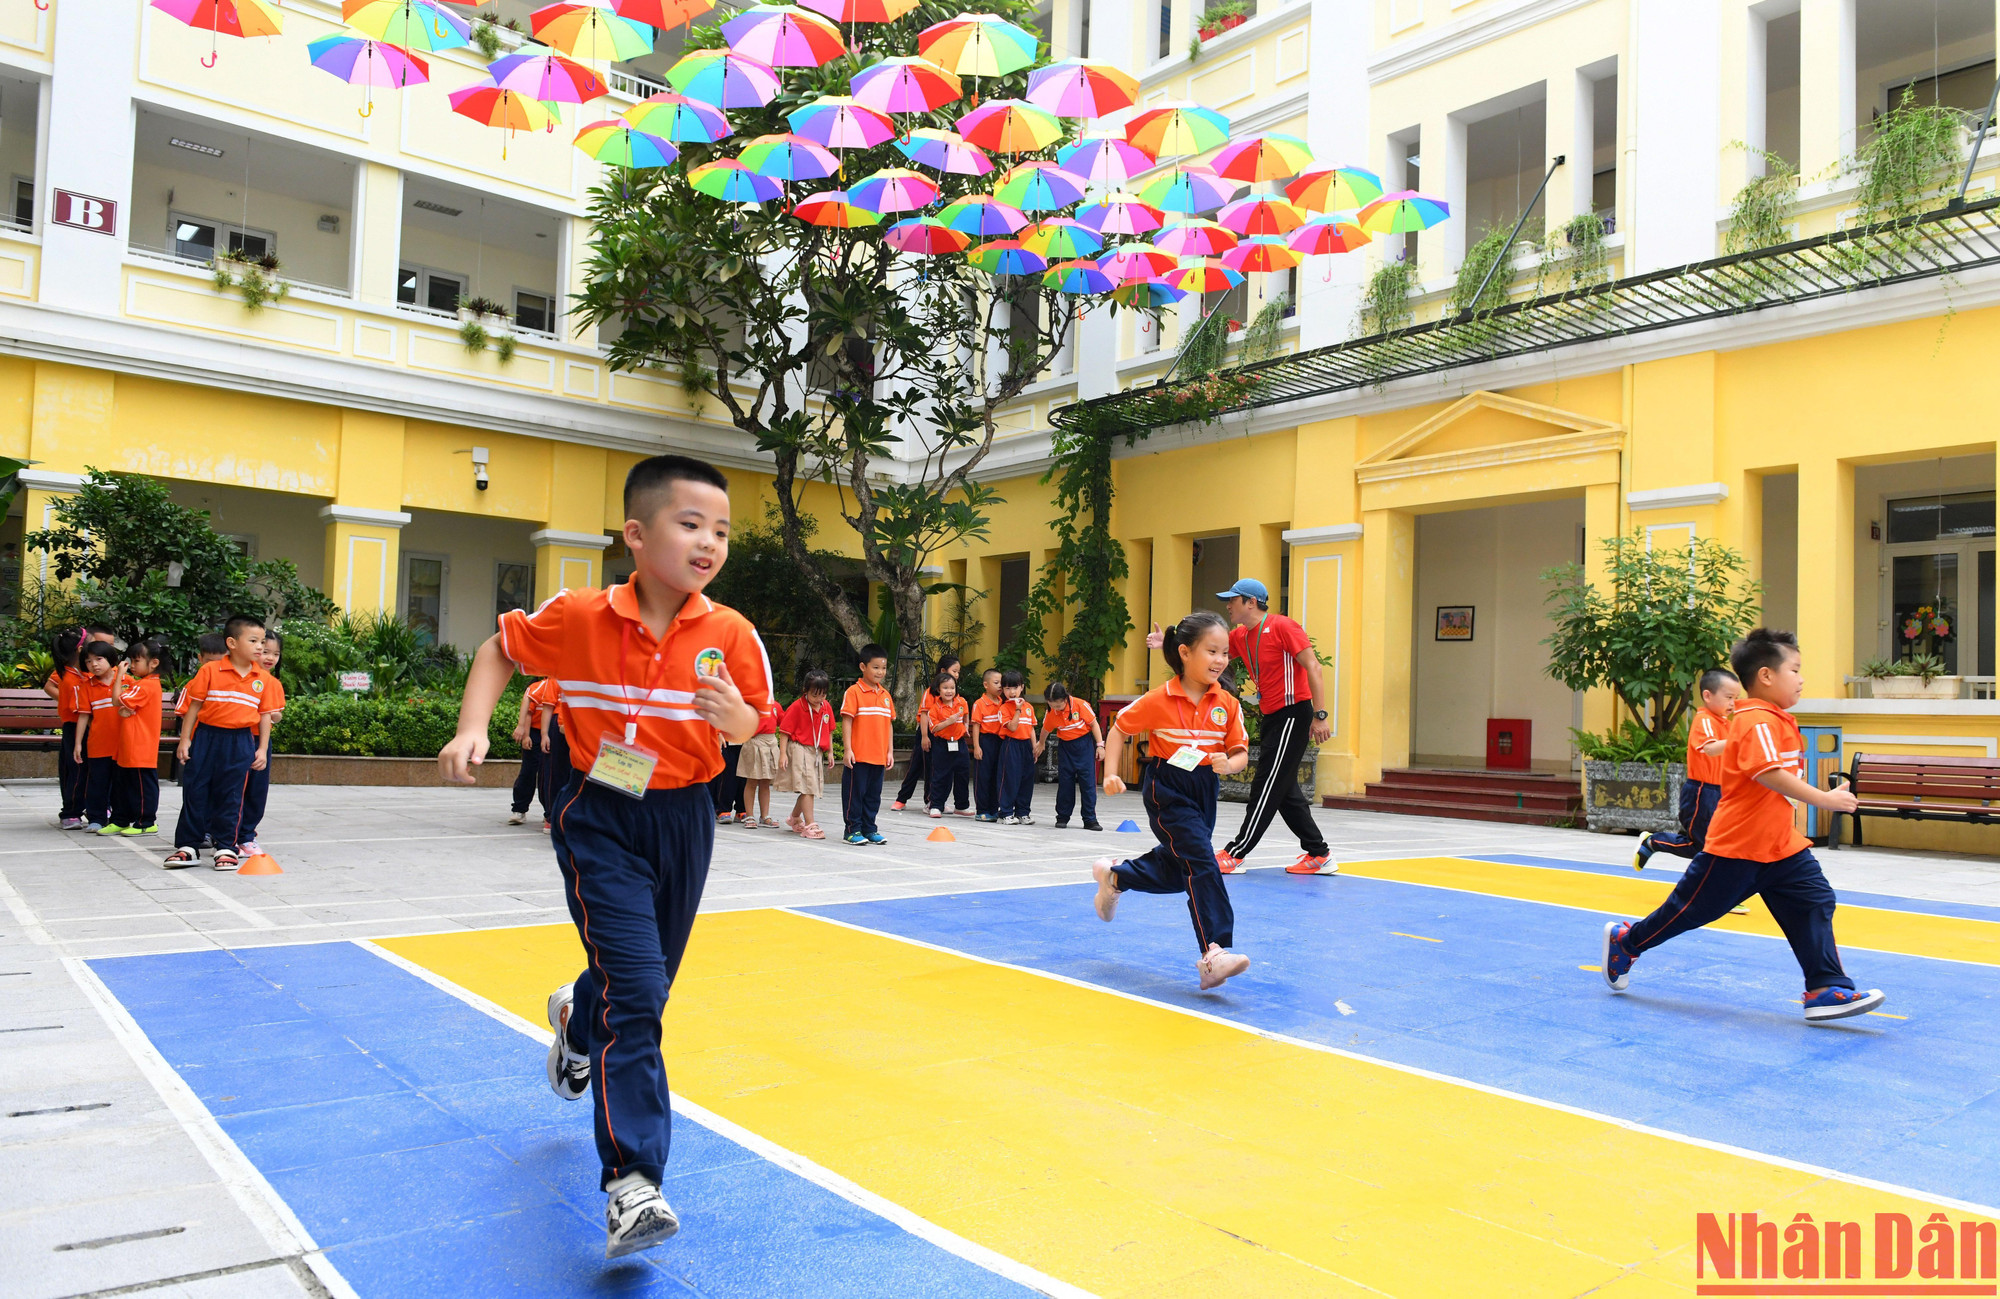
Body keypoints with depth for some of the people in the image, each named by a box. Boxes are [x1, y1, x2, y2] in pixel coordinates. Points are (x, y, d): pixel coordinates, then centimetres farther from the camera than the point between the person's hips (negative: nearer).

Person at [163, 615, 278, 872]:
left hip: (241, 742, 1)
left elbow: (265, 715, 7)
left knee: (231, 797, 5)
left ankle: (226, 847, 14)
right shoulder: (210, 671, -3)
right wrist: (184, 740, -1)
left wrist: (262, 749, 3)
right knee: (195, 791, 4)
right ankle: (188, 847, 14)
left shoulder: (262, 679, 4)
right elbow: (194, 706, 1)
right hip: (206, 737, -1)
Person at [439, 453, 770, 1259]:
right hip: (600, 819, -3)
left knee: (646, 983, 20)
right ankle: (631, 1185, -6)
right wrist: (473, 728, -7)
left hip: (684, 819, 4)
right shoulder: (579, 617, -14)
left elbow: (747, 726, 2)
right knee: (635, 994, -15)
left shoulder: (729, 634, -10)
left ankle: (577, 1019, 57)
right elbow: (501, 649, 4)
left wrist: (732, 715, -21)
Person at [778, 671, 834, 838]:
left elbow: (829, 731, 16)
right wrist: (783, 753, -13)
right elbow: (785, 731, -8)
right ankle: (810, 825, -8)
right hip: (800, 750, -6)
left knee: (810, 789, 14)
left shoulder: (827, 707, 6)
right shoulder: (797, 707, -11)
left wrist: (830, 752, 15)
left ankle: (794, 818, 36)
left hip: (817, 752, 6)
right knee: (807, 788, -10)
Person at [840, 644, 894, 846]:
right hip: (858, 756, -6)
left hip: (879, 757, 6)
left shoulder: (885, 695, 12)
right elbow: (847, 722, -9)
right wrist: (847, 749, -14)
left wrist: (890, 752, 11)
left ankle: (869, 829, 20)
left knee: (874, 794, 11)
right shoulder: (854, 692, -6)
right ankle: (853, 829, 9)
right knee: (855, 793, 0)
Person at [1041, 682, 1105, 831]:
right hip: (1065, 746, 3)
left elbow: (1093, 724, -9)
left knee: (1088, 782, -4)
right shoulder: (1051, 713, -10)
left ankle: (1090, 819, 1)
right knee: (1065, 782, 3)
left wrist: (1099, 745, -9)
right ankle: (1062, 817, 14)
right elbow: (1046, 729, 10)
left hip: (1084, 744, -3)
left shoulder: (1080, 705, -21)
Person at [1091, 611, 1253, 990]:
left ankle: (1114, 876, 44)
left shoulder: (1228, 705, -4)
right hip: (1166, 790, -6)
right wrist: (1111, 774, -9)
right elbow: (1119, 728, -2)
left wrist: (1229, 764, -21)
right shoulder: (1158, 700, -13)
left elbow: (1240, 752, 1)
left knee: (1177, 870, 18)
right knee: (1201, 861, -19)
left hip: (1204, 791, 6)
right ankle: (1213, 953, -20)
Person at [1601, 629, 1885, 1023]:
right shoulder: (1758, 721, -19)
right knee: (1692, 907, 3)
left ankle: (1826, 990, -2)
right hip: (1736, 844, -9)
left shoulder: (1778, 721, 12)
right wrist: (1822, 799, -30)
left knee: (1815, 902, -2)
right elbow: (1768, 773, -31)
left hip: (1780, 845, 9)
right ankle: (1625, 941, 21)